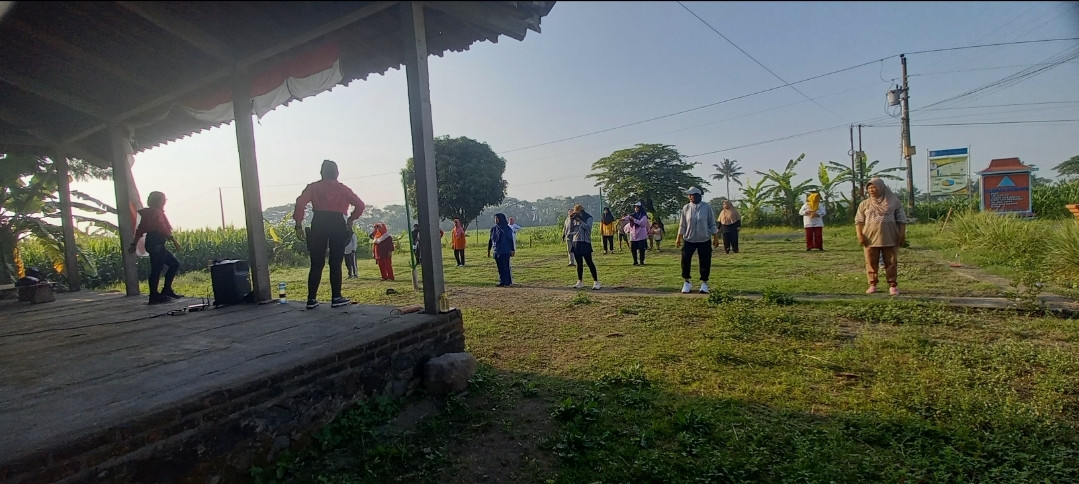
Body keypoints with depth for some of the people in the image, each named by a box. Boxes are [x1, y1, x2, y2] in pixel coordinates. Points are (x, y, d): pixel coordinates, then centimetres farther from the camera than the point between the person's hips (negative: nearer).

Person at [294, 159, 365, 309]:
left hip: (319, 223, 1)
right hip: (338, 224, 0)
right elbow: (360, 205, 6)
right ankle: (336, 298, 4)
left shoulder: (313, 187, 13)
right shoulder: (343, 188, 14)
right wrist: (351, 219, 14)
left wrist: (299, 225, -2)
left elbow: (300, 203, -3)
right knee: (336, 263, 3)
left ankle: (311, 299, 5)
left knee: (316, 264, 5)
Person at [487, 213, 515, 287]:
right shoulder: (493, 229, 9)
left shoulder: (507, 229, -6)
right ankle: (502, 282, 14)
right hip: (496, 252, 5)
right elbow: (490, 240, 15)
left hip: (505, 252, -5)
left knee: (506, 267, -3)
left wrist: (512, 250, -8)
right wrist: (488, 250, 15)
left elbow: (511, 240, -5)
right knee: (500, 268, 8)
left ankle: (507, 282, 4)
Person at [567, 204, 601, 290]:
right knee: (579, 263, 9)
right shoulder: (574, 219, 12)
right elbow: (571, 230, 7)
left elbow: (588, 227, -17)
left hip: (585, 242, -5)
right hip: (576, 242, 5)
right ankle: (580, 282, 16)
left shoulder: (588, 218, -1)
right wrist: (571, 220, -3)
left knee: (589, 262, -6)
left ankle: (596, 281, 0)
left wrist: (580, 221, -19)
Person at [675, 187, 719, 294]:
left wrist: (716, 238, 0)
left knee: (705, 262, 2)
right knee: (685, 260, -4)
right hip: (689, 240, 1)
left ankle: (704, 283, 17)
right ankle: (686, 282, 11)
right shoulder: (686, 208, -1)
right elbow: (682, 225, 4)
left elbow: (712, 224, 1)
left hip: (704, 240, -1)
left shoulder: (706, 207, -5)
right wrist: (678, 238, 1)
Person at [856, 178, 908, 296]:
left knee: (891, 263, 3)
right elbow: (858, 221, 5)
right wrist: (859, 235, -6)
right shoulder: (864, 204, 7)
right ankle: (872, 285, 11)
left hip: (890, 238, -1)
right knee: (871, 263, 3)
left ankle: (892, 285, 11)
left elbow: (901, 220, 6)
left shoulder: (893, 201, 5)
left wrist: (902, 234, -2)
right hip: (870, 239, 1)